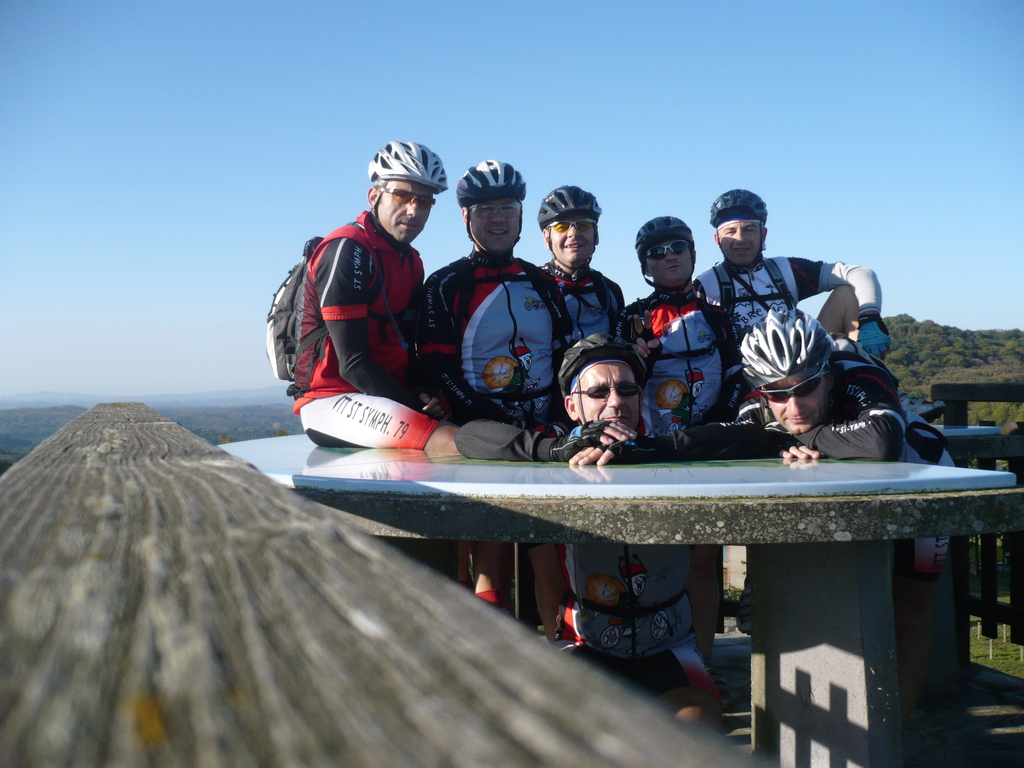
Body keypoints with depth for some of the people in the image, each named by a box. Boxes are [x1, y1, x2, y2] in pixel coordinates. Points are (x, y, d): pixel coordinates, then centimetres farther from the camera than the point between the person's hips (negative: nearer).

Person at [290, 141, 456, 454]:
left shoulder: (411, 261, 17)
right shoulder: (346, 250, -12)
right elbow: (352, 364, -17)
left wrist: (425, 393, -4)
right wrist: (418, 407, -19)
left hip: (391, 395, 9)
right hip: (332, 403, -9)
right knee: (448, 440, -33)